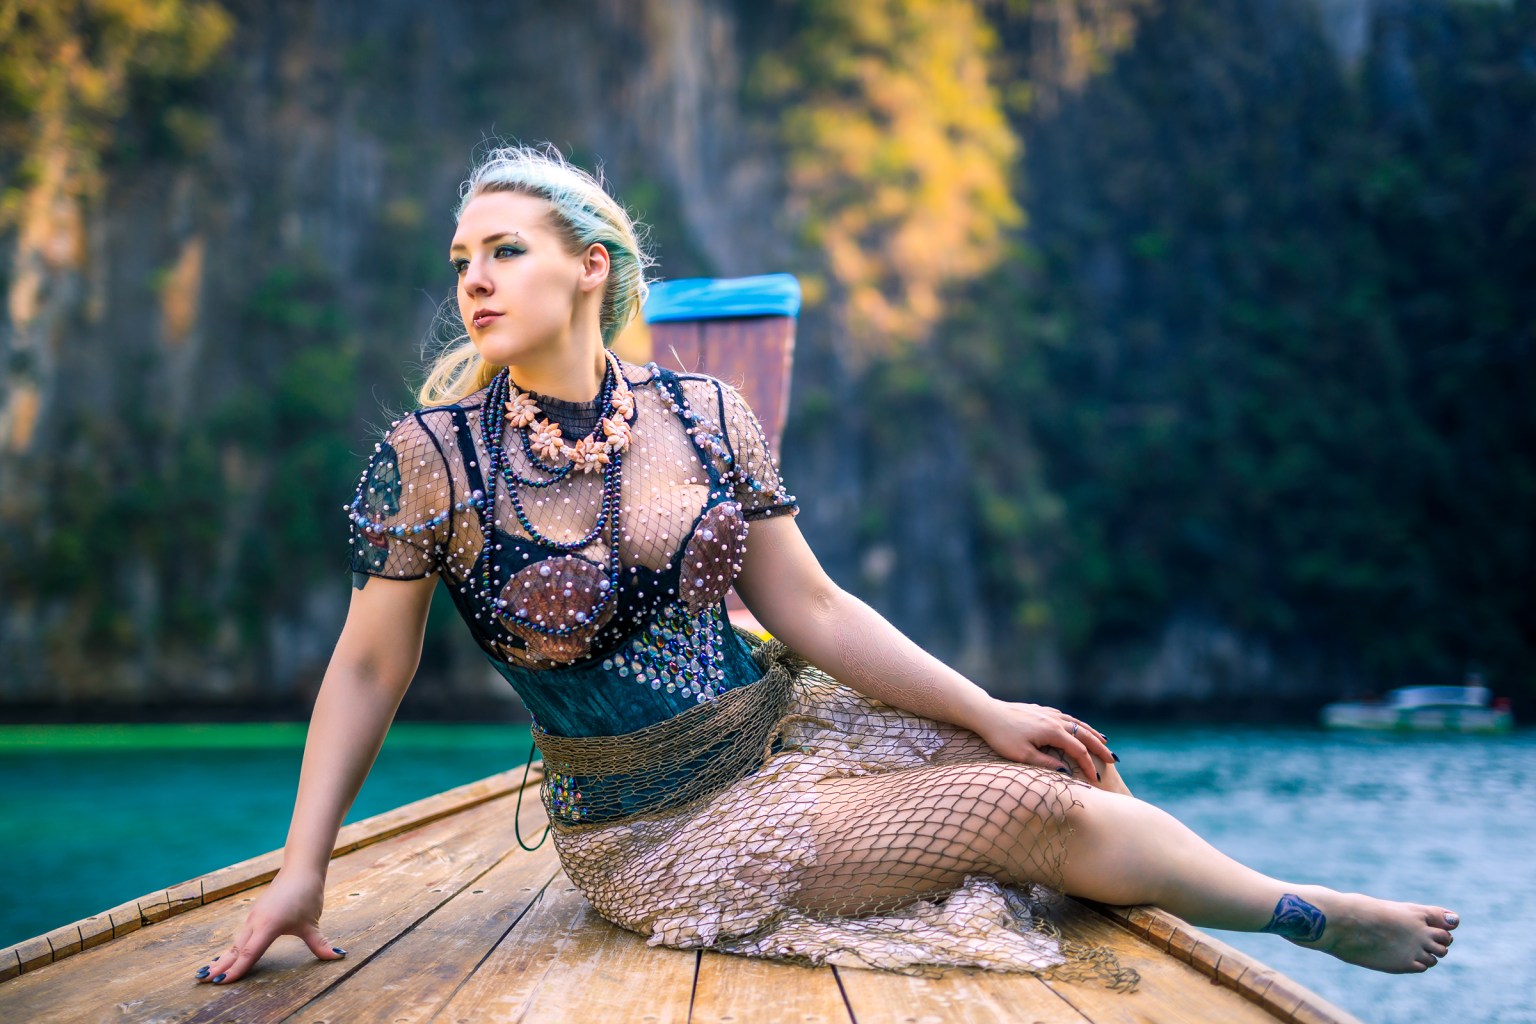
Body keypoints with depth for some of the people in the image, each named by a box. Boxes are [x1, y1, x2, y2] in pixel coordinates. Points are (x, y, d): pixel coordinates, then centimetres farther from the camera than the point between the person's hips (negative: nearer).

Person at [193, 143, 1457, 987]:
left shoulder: (706, 414, -5)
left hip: (779, 729, 5)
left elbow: (813, 611, 1)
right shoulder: (432, 455, -15)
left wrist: (988, 711, 0)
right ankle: (1308, 915, 10)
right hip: (652, 830, -4)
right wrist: (303, 871, -14)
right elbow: (368, 670, -9)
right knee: (1034, 809, -12)